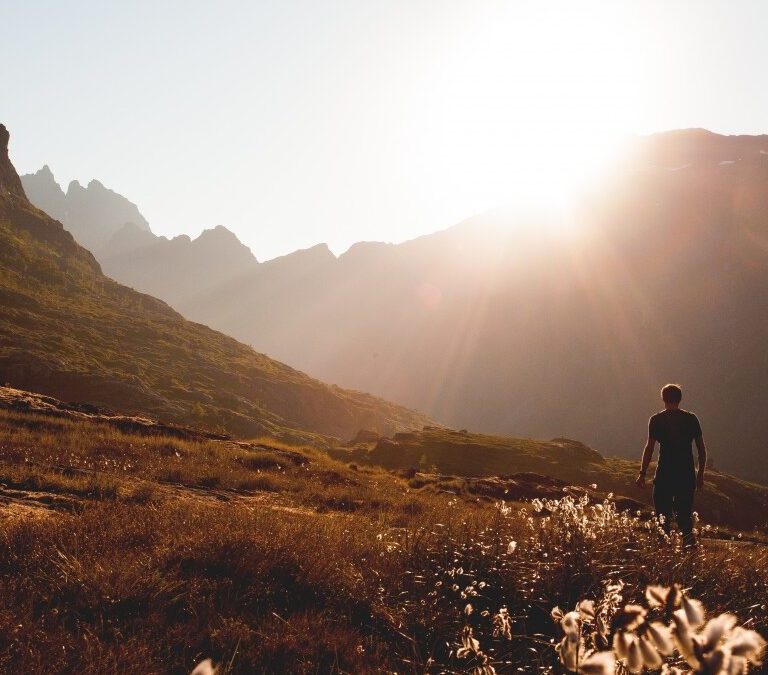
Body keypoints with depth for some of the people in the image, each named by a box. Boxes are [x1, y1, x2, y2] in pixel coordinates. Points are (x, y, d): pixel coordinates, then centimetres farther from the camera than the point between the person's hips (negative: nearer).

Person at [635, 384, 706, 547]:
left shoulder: (656, 420, -2)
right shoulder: (691, 419, 6)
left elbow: (649, 447, -7)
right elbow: (702, 449, 6)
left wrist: (642, 474, -3)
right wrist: (700, 474, 15)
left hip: (664, 473, -2)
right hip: (687, 474, 2)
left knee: (663, 515, 6)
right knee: (685, 514, 11)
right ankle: (689, 544, -4)